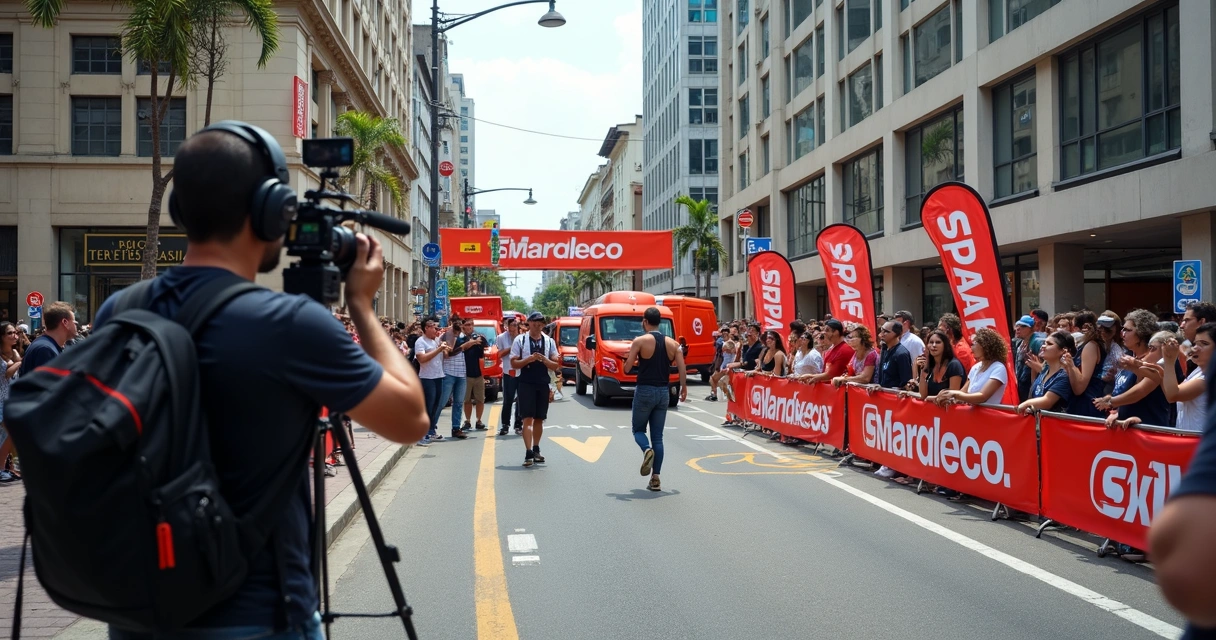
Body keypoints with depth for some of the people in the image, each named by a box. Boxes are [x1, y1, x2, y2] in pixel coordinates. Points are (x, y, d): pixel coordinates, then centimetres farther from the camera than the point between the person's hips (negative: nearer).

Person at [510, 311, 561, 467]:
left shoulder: (549, 341, 8)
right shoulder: (520, 340, 0)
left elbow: (556, 365, 6)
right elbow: (514, 363, -3)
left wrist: (544, 360, -13)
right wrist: (529, 359, -18)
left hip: (543, 384, 3)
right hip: (526, 384, -3)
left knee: (539, 419, 10)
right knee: (528, 419, -9)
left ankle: (536, 450, 24)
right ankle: (528, 453, -12)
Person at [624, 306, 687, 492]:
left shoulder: (640, 341, -8)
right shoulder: (672, 343, 4)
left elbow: (627, 369, -9)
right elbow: (682, 368, -2)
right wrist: (684, 388, 10)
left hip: (645, 391, -4)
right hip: (663, 392, 4)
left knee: (638, 429, 14)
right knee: (658, 436, 9)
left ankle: (647, 450, -19)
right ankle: (655, 479, 6)